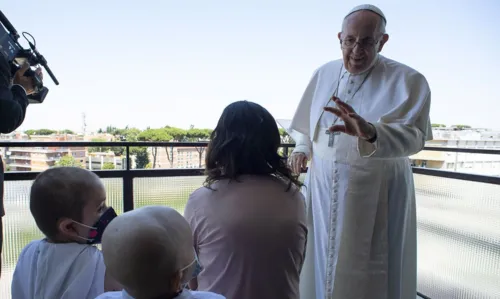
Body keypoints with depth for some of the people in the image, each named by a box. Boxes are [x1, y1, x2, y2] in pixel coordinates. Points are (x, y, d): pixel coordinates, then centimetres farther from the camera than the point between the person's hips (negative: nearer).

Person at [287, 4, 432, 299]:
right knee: (322, 261, 16)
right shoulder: (324, 74, 3)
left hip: (376, 190, -4)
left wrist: (370, 132, -43)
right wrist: (302, 149, -1)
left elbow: (413, 136, -25)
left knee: (367, 272, 7)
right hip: (323, 187, 4)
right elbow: (308, 122, 16)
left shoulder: (408, 81, -12)